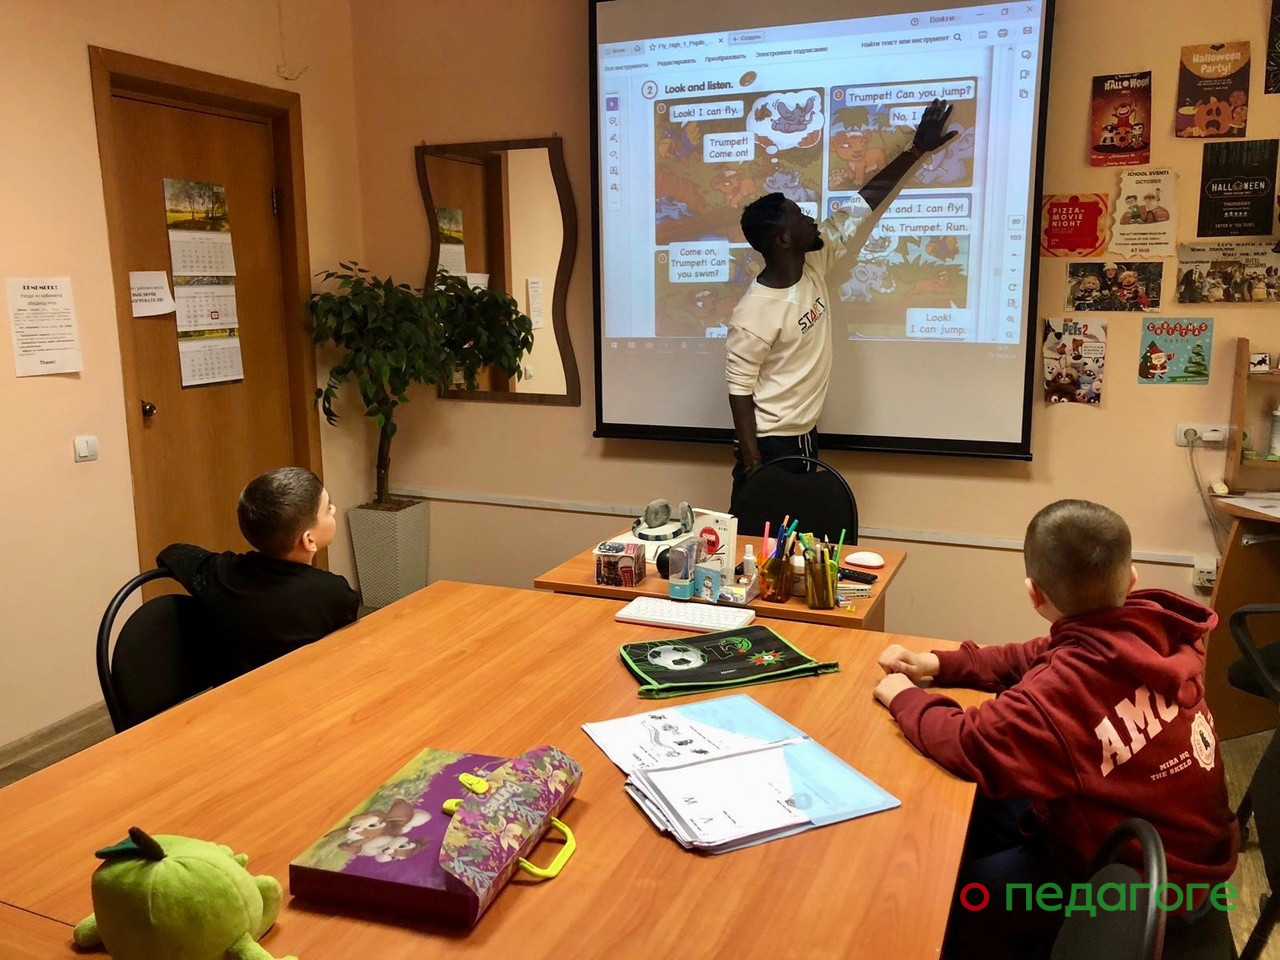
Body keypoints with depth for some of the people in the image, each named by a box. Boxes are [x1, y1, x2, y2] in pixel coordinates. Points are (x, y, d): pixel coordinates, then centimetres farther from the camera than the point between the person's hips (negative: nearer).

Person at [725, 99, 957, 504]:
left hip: (806, 436, 8)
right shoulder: (755, 312, -23)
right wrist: (751, 463, -20)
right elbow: (740, 389, -19)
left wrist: (917, 149, 8)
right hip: (769, 443, -8)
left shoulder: (813, 265, -2)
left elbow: (861, 206, 5)